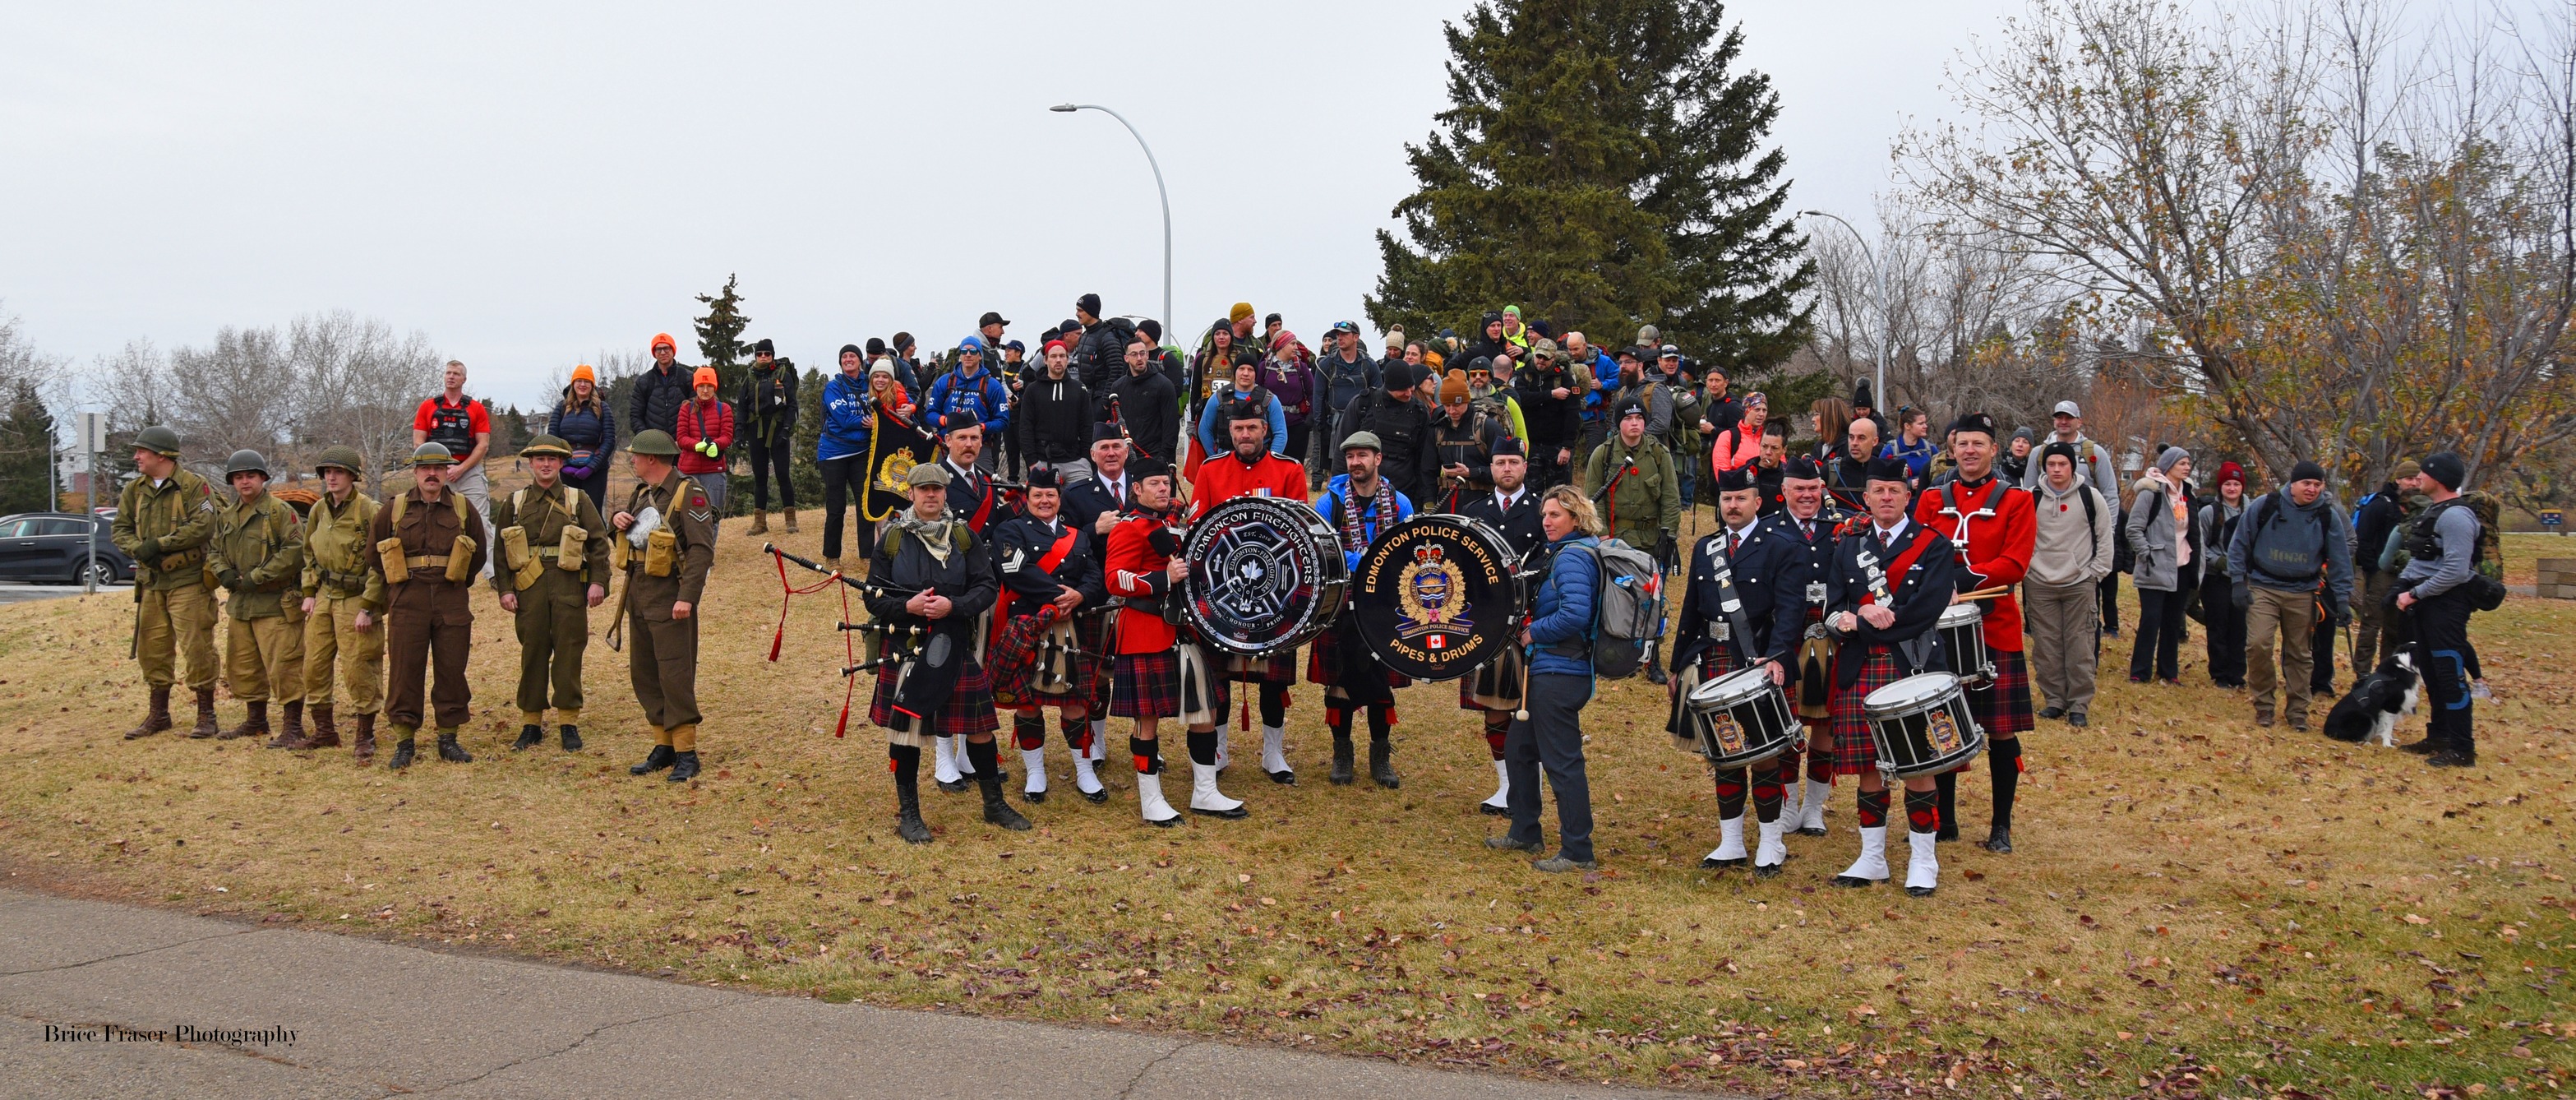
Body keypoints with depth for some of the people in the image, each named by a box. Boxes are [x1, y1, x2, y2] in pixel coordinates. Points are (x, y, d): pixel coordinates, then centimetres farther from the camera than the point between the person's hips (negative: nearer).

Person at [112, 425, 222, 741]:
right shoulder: (134, 490, 11)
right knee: (152, 649, 12)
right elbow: (120, 528, 10)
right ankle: (158, 715, 23)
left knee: (196, 648, -5)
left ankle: (206, 715, 4)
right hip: (150, 581, 7)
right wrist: (139, 549, -10)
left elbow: (203, 526, -18)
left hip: (187, 581, -7)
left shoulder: (194, 486, -8)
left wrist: (160, 544, -19)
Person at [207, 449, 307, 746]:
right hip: (239, 604, 8)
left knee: (283, 666, -9)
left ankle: (294, 726, -4)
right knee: (242, 666, 15)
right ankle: (256, 721, 30)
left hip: (275, 603, -8)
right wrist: (224, 572, -1)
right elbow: (213, 549, 21)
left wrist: (257, 577, -16)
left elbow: (294, 551, -16)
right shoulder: (226, 516, 15)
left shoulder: (280, 512, -7)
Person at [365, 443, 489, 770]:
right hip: (407, 604, 0)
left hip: (452, 604, 1)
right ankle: (404, 744, 4)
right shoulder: (393, 509, 7)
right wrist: (398, 585, 13)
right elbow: (373, 553, 14)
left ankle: (448, 739, 12)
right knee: (405, 672, -1)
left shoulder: (463, 508, 7)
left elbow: (479, 554, 14)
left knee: (451, 671, 3)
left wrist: (457, 583, 10)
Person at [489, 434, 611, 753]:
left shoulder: (578, 500, 8)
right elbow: (501, 549, 9)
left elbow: (599, 543, 4)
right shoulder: (513, 503, 10)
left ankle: (568, 723, 8)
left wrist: (598, 582, -5)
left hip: (569, 586, -1)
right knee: (532, 654, 5)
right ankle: (531, 724, 14)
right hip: (529, 586, 1)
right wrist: (505, 589, 1)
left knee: (569, 653, 0)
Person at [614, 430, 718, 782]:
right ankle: (664, 746, 21)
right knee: (643, 673, 12)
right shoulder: (641, 492, 14)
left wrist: (687, 597, -27)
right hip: (637, 591, 9)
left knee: (675, 674, -8)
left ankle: (686, 754, -2)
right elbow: (625, 519, 31)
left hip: (668, 595, -9)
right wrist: (617, 519, 5)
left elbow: (702, 549, -19)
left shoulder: (688, 495, -12)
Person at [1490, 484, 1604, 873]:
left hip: (1560, 675, -11)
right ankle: (1524, 834, 31)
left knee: (1562, 762, -4)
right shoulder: (1559, 552, 14)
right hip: (1546, 669, 11)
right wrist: (1532, 634, 6)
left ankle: (1577, 852, 5)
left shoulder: (1573, 557, -17)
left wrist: (1532, 633, -15)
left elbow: (1575, 614, -28)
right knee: (1518, 749, 19)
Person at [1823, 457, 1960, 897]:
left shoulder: (1935, 546, 1)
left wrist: (1859, 623, -12)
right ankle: (1872, 858, 15)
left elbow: (1925, 609, -12)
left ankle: (1923, 862, 9)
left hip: (1912, 667, -3)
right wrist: (1869, 615, -15)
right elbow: (1834, 608, 7)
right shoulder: (1849, 546, 13)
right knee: (1868, 764, 6)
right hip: (1859, 669, 3)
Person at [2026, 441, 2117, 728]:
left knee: (2080, 647, -1)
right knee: (2046, 647, 4)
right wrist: (2026, 568, 0)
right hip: (2040, 585, 2)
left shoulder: (2090, 497, -2)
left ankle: (2079, 704, 7)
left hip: (2081, 585, -2)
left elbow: (2105, 537, 3)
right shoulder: (2032, 498, 1)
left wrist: (2096, 573, -2)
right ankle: (2055, 700, 15)